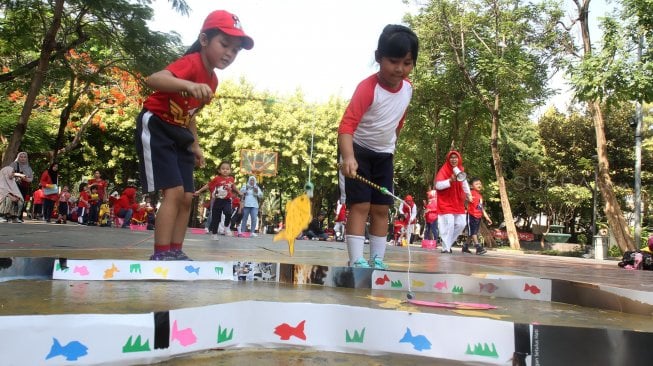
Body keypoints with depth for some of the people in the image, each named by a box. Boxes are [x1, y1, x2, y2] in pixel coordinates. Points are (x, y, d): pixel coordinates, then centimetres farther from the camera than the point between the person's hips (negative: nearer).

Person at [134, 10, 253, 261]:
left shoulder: (212, 81, 7)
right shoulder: (192, 63, -21)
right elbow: (153, 79, -41)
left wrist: (195, 146, 15)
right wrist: (189, 85, -59)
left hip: (178, 135, 9)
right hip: (156, 127, -9)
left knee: (187, 198, 5)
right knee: (174, 192, -18)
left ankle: (175, 252, 13)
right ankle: (161, 255, -14)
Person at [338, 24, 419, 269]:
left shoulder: (408, 88, -6)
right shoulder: (367, 88, -27)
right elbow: (347, 125, -38)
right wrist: (348, 157, -52)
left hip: (384, 154, 6)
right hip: (358, 151, -6)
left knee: (381, 209, 6)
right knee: (360, 205, -11)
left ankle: (378, 260, 14)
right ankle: (356, 260, -7)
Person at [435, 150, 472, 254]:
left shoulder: (460, 170, 7)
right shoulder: (443, 170, -13)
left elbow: (464, 182, 23)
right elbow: (438, 185, -23)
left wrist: (469, 195, 27)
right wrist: (450, 180, -34)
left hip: (458, 203, 7)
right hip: (446, 203, -7)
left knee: (461, 224, 5)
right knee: (449, 224, -15)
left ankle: (448, 243, 20)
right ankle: (446, 248, -7)